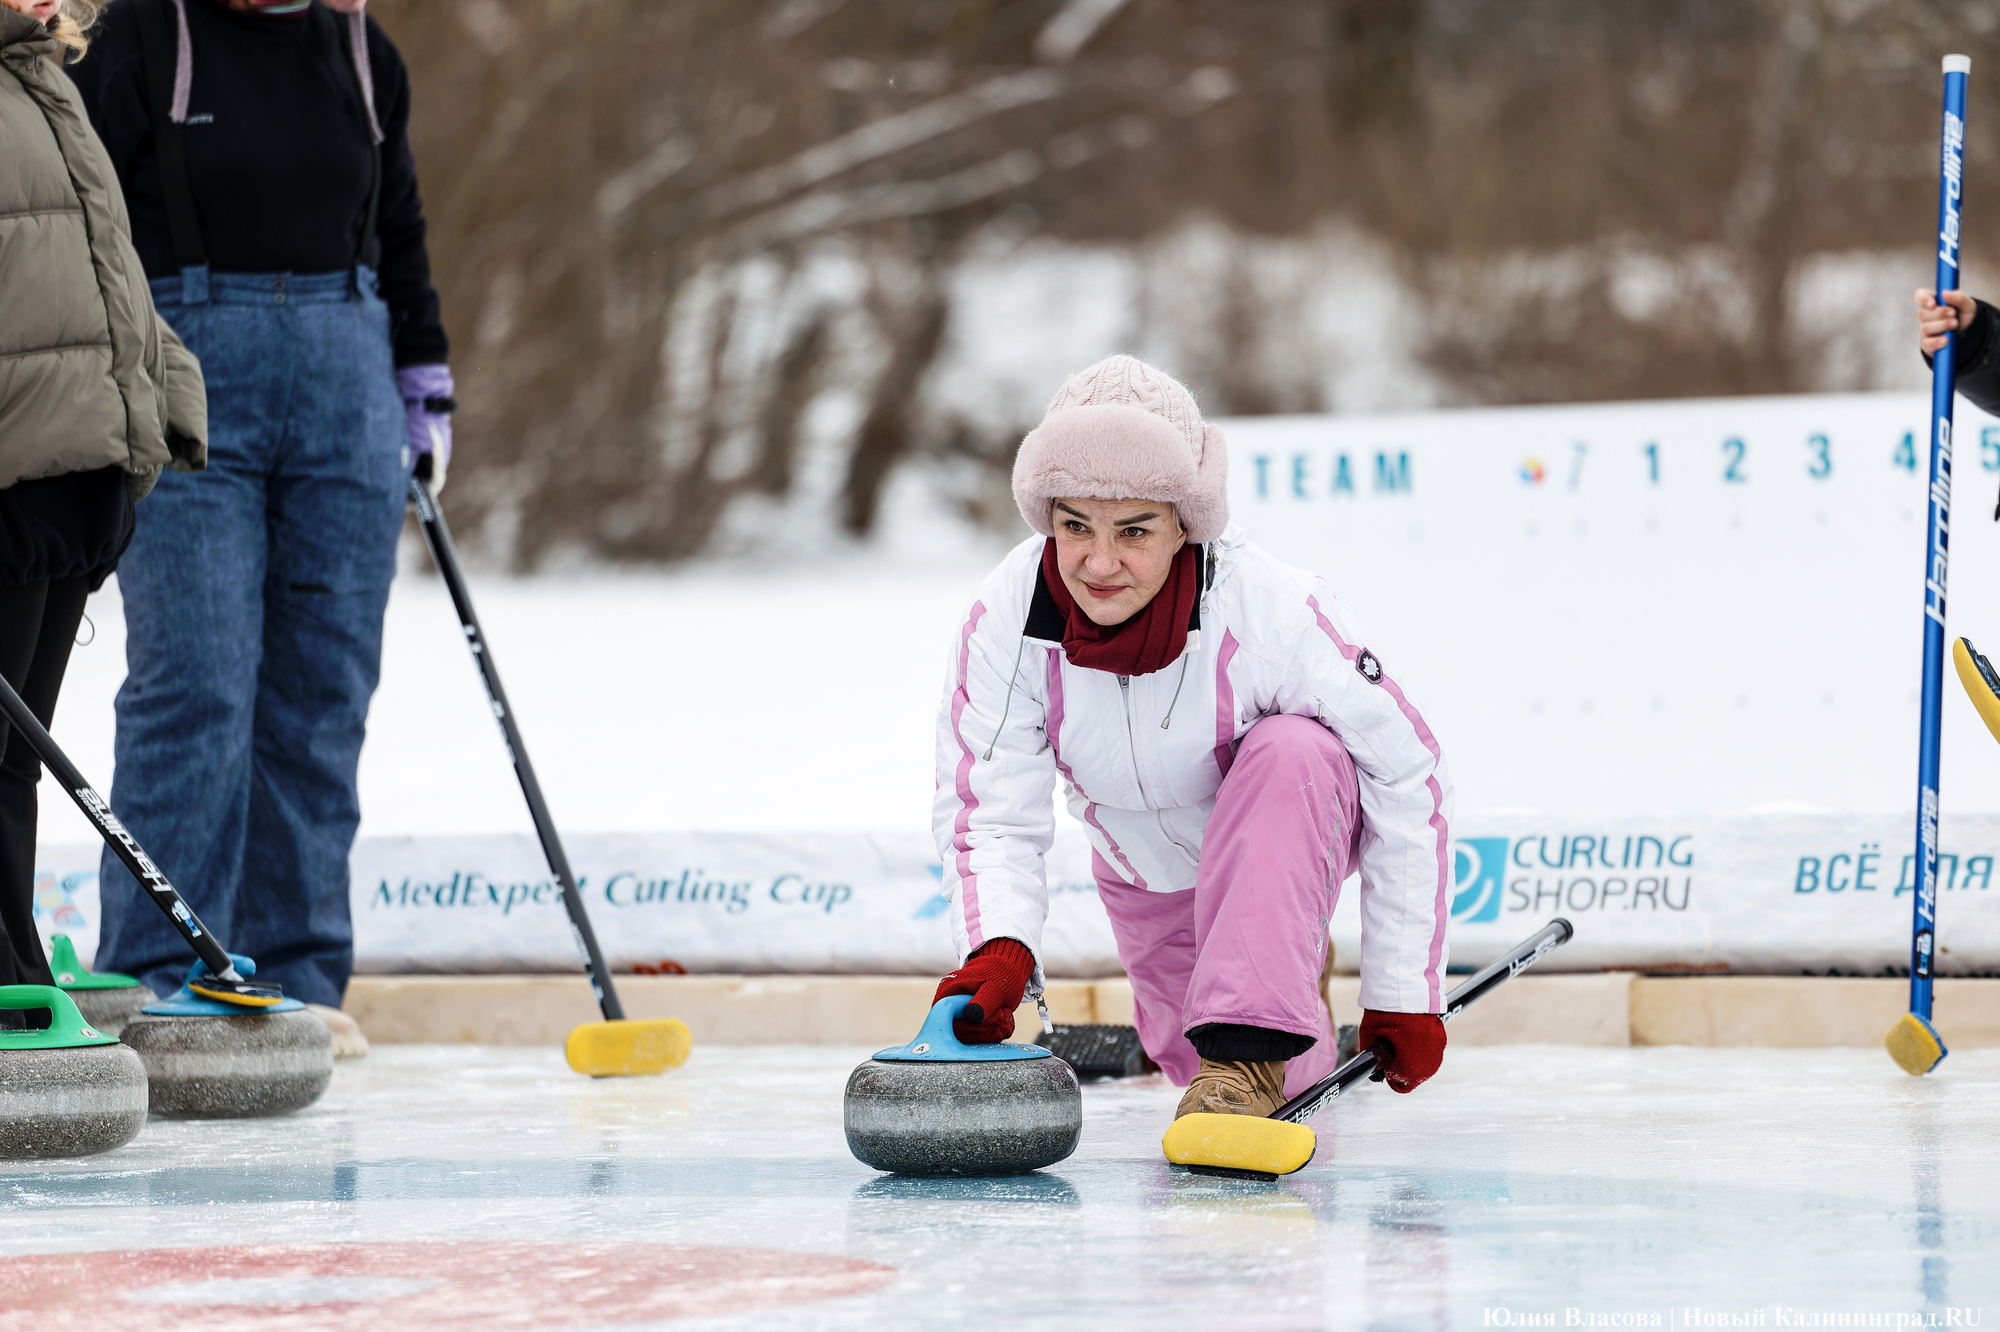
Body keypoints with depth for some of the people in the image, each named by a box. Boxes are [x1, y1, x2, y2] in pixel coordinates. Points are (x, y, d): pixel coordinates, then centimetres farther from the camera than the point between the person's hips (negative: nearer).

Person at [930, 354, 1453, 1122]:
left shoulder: (1275, 611, -37)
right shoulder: (1003, 621, -29)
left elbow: (1408, 776, -26)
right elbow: (988, 813, -25)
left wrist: (1403, 995, -23)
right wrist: (997, 946, -49)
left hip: (1295, 830, -3)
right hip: (1147, 875, 3)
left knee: (1291, 754, -37)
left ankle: (1254, 1042, -34)